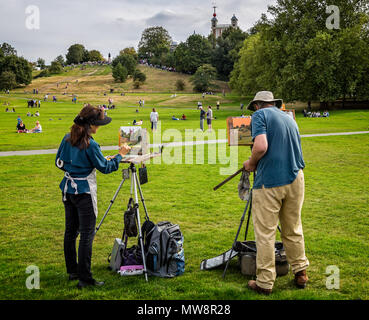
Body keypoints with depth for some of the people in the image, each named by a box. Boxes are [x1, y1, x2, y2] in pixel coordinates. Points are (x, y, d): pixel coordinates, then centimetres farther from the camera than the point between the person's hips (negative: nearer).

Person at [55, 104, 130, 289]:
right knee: (87, 234, -2)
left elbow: (59, 162, 12)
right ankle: (84, 278, 1)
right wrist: (120, 155, 1)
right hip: (84, 192, -8)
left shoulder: (67, 138, 4)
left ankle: (72, 271, 27)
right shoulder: (90, 145, -19)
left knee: (70, 231, 15)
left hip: (67, 189, 8)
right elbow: (105, 168, -9)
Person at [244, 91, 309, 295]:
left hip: (269, 182, -7)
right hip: (295, 179, 7)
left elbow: (261, 147, -18)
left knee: (265, 234, 2)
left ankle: (265, 283, 9)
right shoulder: (289, 118, 19)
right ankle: (300, 273, 29)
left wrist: (251, 164, 0)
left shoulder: (260, 115, -2)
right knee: (293, 230, 19)